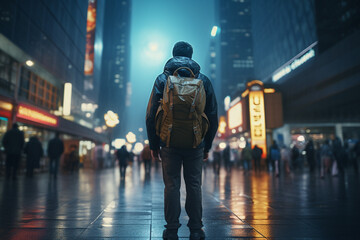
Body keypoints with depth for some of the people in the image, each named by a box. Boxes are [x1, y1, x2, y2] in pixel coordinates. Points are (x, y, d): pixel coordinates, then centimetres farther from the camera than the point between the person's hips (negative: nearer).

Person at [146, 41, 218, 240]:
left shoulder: (163, 79, 4)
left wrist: (153, 144, 7)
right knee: (194, 185, 8)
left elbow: (151, 115, 0)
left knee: (172, 186, 5)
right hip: (196, 143, 1)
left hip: (169, 142, -1)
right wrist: (207, 145, 14)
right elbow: (213, 117, 7)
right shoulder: (204, 80, 8)